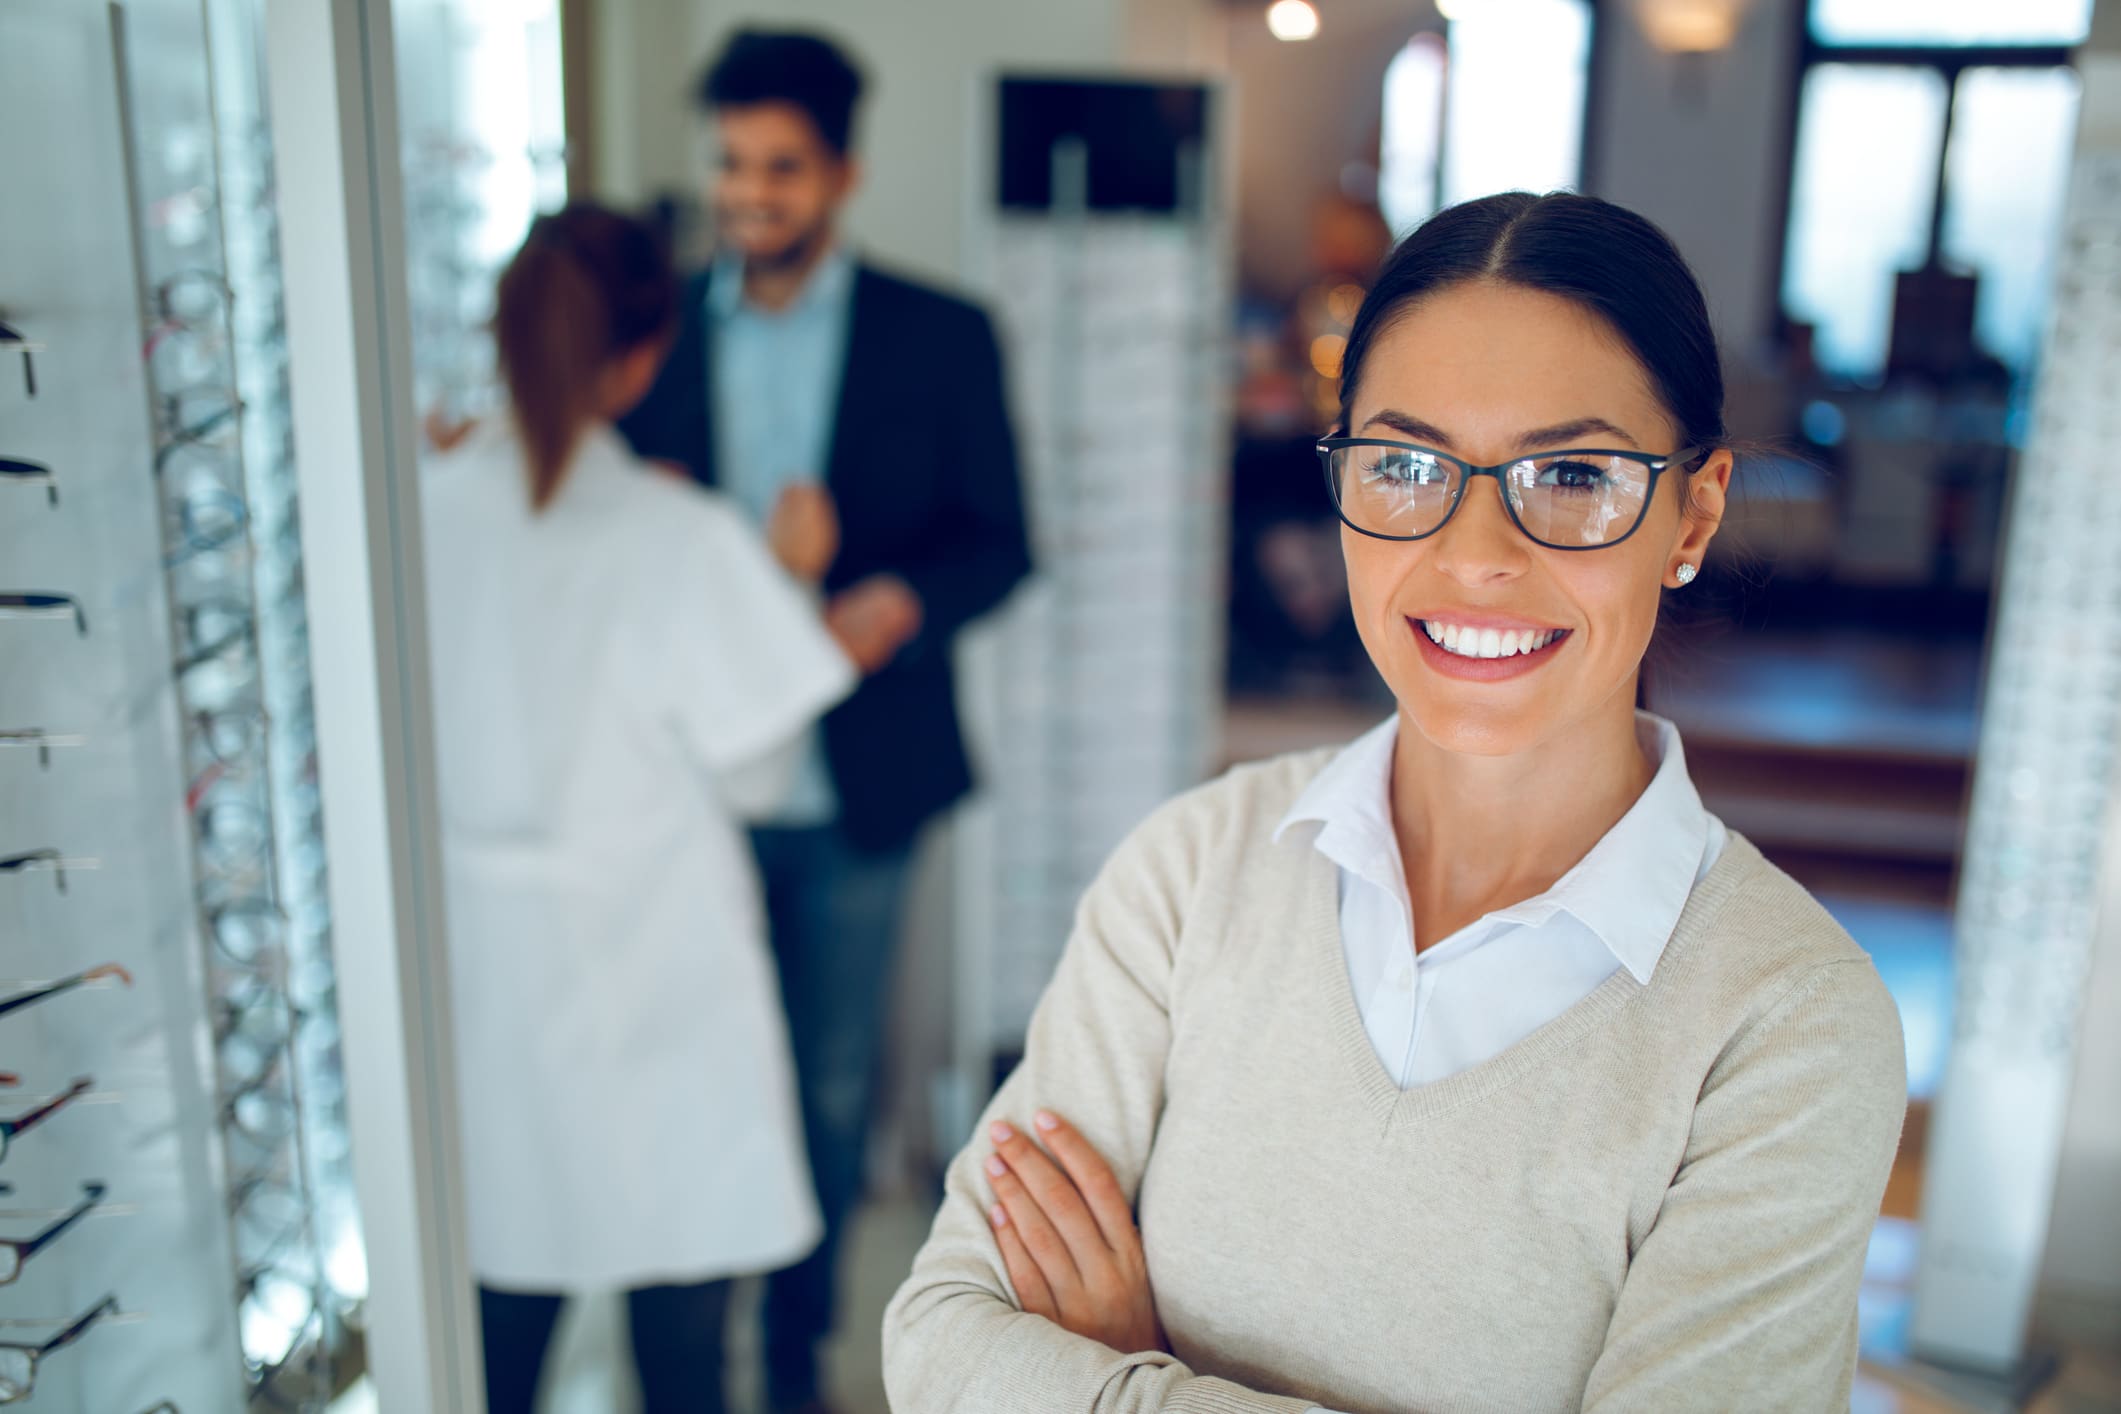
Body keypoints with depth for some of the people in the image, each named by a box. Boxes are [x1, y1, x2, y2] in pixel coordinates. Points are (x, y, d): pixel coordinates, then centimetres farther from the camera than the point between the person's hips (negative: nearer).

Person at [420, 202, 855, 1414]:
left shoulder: (422, 518, -9)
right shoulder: (686, 542, -19)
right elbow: (752, 770, -10)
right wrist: (791, 584, -1)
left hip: (485, 959, 4)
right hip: (653, 971, -3)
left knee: (506, 1284, 20)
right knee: (680, 1311, 15)